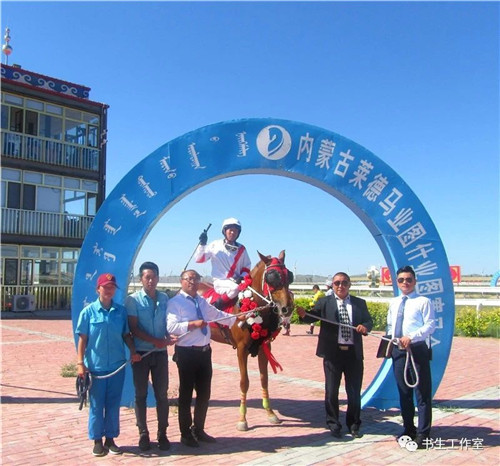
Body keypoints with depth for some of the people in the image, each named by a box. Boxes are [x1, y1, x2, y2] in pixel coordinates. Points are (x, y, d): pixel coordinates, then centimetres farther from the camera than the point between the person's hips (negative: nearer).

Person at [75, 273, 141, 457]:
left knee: (113, 404, 10)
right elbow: (82, 339, -2)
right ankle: (97, 440, 21)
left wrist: (133, 351, -4)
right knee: (96, 405, 7)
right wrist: (80, 363, -7)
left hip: (117, 366, 2)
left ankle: (110, 438, 23)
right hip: (95, 366, -2)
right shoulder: (88, 311, -4)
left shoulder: (121, 311, 2)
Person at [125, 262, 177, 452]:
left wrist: (168, 337, -10)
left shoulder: (164, 298, 6)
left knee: (162, 393, 6)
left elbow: (167, 322, 11)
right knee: (141, 394, 6)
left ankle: (162, 433, 18)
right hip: (141, 353, -3)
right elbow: (133, 328, -10)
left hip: (160, 353, 3)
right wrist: (154, 341, -18)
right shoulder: (133, 300, -6)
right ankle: (143, 434, 19)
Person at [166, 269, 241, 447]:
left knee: (204, 393, 15)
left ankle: (198, 429, 32)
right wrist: (192, 324, -28)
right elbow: (171, 327, -21)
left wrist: (237, 318, 21)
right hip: (186, 353, -7)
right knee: (186, 393, 5)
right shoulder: (175, 302, -10)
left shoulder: (202, 301, 13)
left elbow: (217, 314, 24)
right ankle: (186, 433, 20)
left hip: (204, 351, 7)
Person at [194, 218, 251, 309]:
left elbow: (247, 266, 16)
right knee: (234, 288, -34)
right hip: (220, 282, -5)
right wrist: (202, 244, -14)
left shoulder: (241, 249, 10)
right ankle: (215, 308, -17)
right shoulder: (215, 245, 1)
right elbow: (199, 259, 0)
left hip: (236, 282, 5)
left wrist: (242, 276, -4)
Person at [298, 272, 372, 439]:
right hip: (332, 352, -2)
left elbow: (369, 321, 10)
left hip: (354, 353, 2)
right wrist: (303, 314, -33)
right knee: (331, 391, 8)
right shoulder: (324, 302, 1)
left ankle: (354, 425, 27)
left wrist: (365, 326, -13)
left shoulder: (360, 303, 9)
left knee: (354, 391, 11)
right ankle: (333, 424, 23)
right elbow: (312, 316, -11)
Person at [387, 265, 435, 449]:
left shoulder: (423, 301, -4)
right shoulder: (393, 303, 15)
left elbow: (430, 325, -11)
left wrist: (411, 337, -20)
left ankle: (423, 433, 9)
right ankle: (408, 429, 27)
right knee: (403, 391, 14)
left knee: (422, 392, -1)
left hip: (417, 349, -6)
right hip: (398, 350, 6)